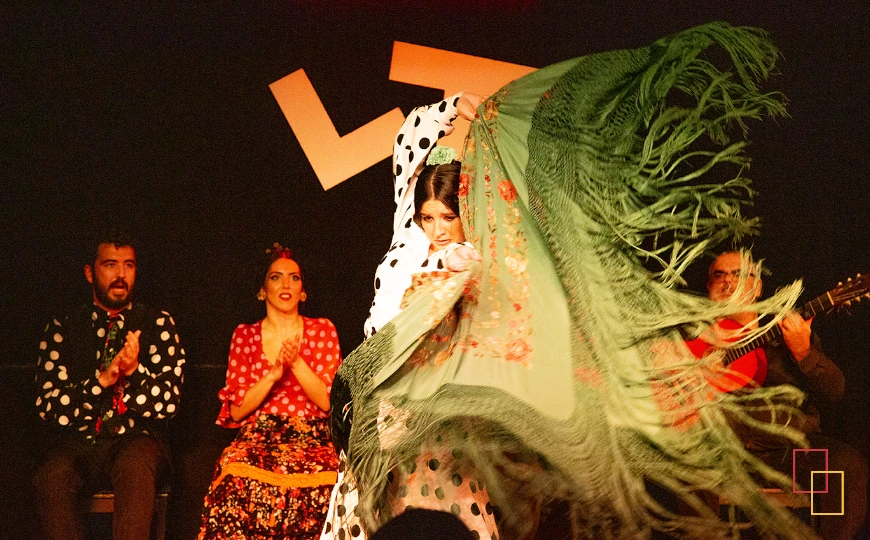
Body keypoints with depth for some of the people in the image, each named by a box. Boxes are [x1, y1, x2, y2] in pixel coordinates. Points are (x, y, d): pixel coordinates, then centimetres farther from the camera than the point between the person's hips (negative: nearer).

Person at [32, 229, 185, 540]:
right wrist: (101, 380, -15)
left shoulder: (158, 324, 9)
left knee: (135, 467, -37)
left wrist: (135, 370, -19)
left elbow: (168, 402, 0)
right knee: (52, 476, -33)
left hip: (137, 440, -1)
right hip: (79, 442, 1)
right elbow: (48, 408, 1)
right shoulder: (62, 329, 10)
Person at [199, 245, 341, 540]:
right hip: (258, 437, 0)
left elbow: (328, 401, 2)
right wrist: (273, 374, -10)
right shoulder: (244, 335, 13)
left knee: (316, 483, -36)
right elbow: (236, 410, 5)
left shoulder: (322, 330, 12)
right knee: (240, 479, -36)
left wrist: (296, 362, -11)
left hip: (310, 438, 0)